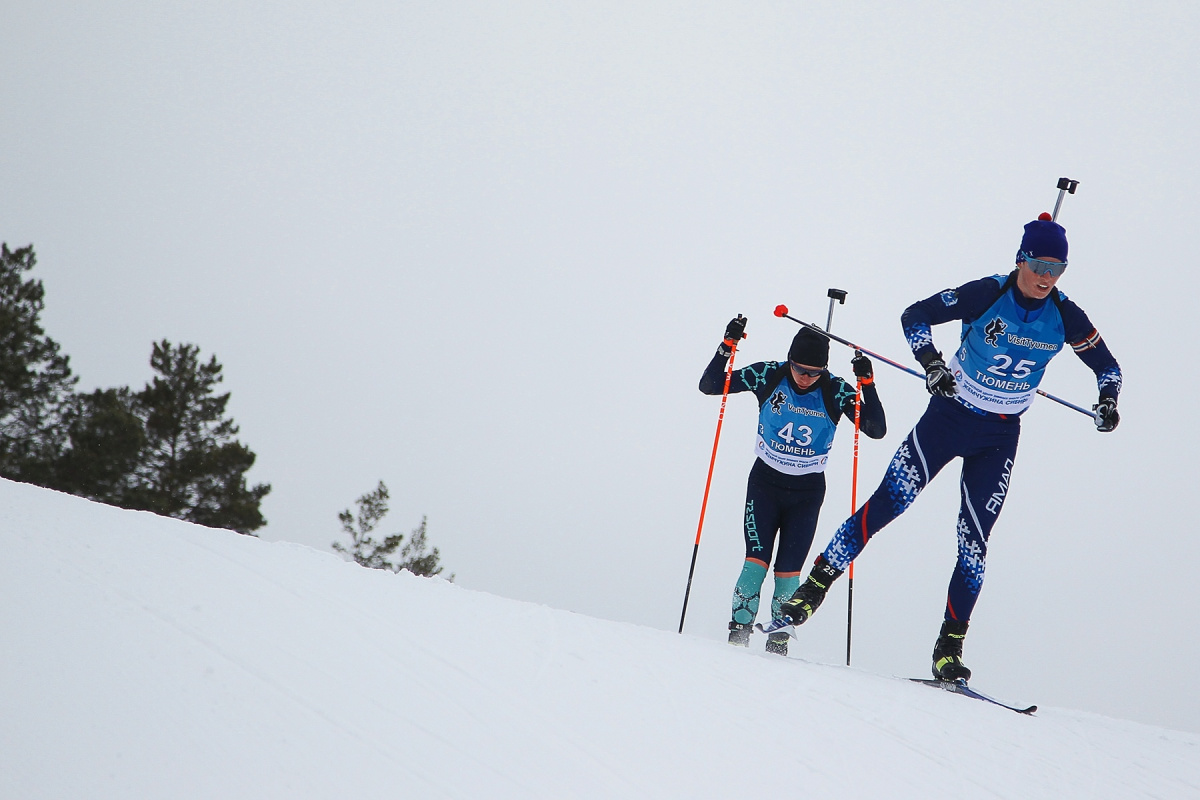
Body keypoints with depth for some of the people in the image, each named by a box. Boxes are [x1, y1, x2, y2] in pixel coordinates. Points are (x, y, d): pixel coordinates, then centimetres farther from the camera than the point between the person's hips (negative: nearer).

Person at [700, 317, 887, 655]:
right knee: (756, 561, -13)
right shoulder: (769, 376, -9)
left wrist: (867, 383, -26)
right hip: (765, 481, 0)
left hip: (807, 491, 0)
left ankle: (778, 639, 8)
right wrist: (728, 346, -20)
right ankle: (739, 632, -4)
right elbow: (709, 385, -6)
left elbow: (876, 430, -14)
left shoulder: (835, 391, -10)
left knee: (788, 570, -4)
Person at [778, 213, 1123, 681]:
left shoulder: (1064, 317, -7)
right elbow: (915, 316, -12)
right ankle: (816, 586, -3)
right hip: (948, 417, -2)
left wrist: (1108, 401, -13)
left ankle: (949, 648, 3)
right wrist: (931, 363, -27)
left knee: (974, 540, -3)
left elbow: (1107, 366, 6)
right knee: (888, 502, -11)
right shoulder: (987, 294, -16)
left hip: (1000, 437, 2)